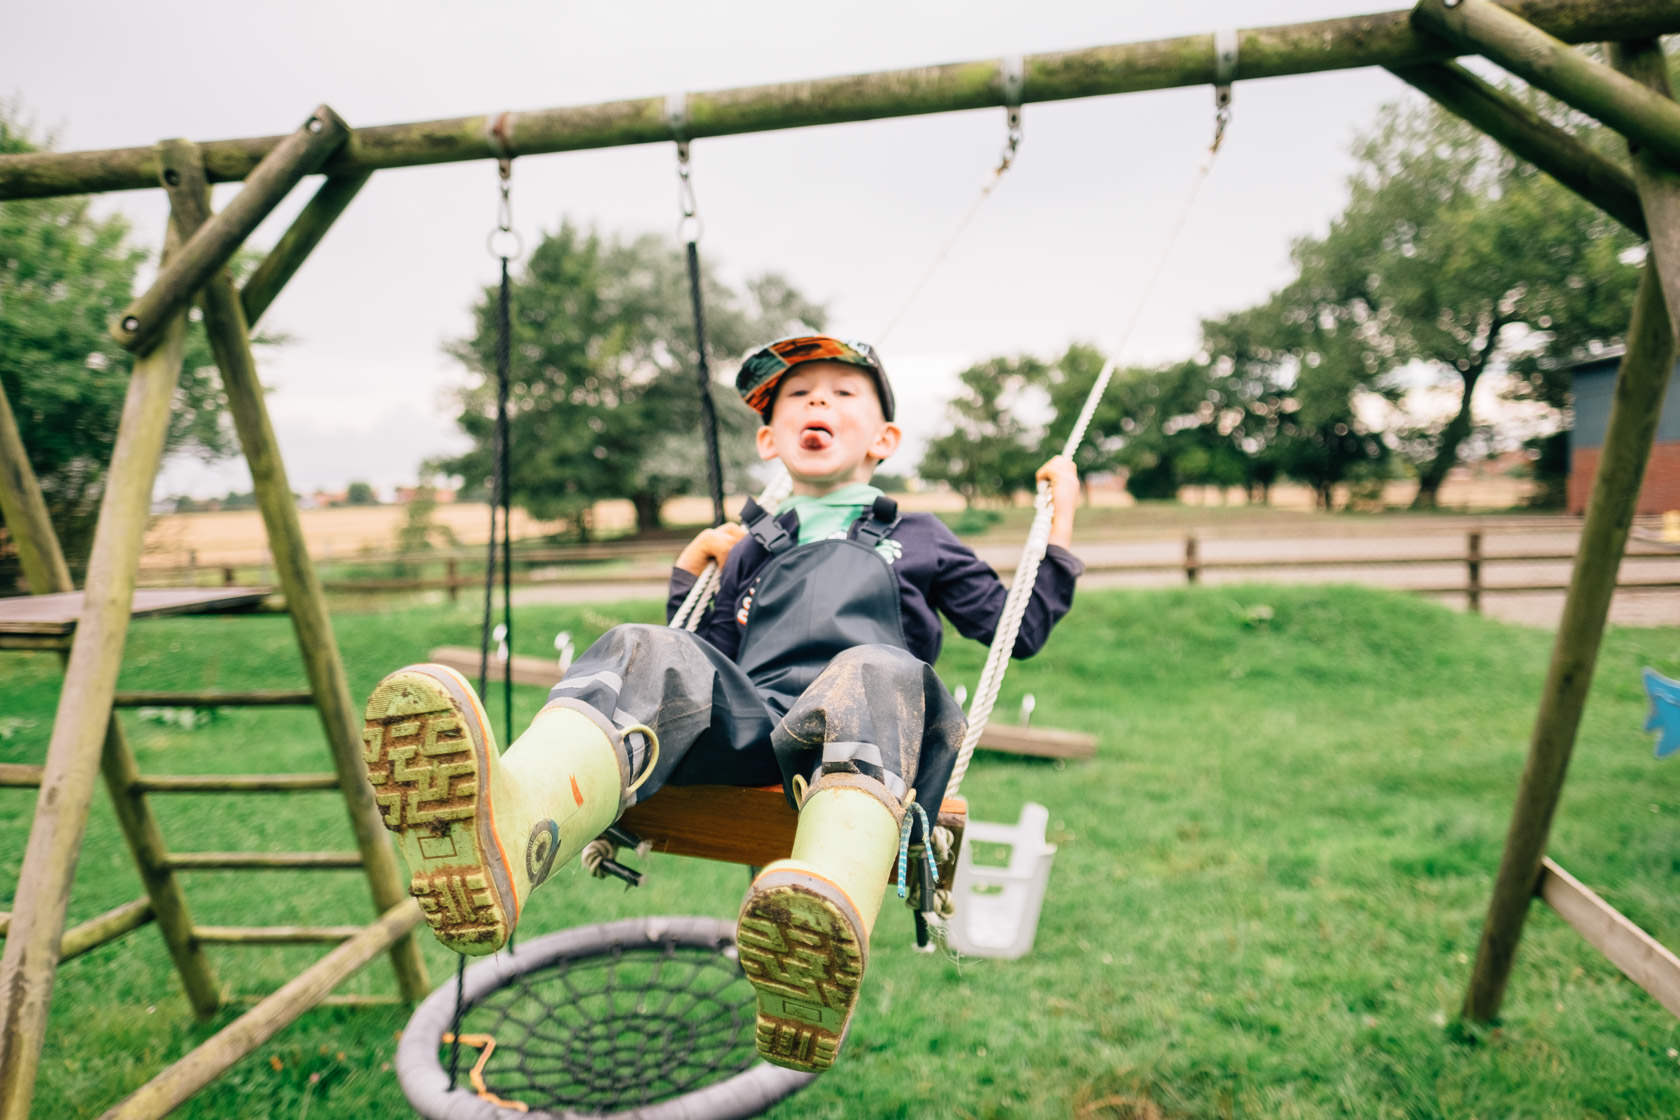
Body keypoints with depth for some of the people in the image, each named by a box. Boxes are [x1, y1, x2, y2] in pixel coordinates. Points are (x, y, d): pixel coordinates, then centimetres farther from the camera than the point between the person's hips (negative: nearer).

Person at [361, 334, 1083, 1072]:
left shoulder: (918, 539, 32)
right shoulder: (752, 545, 35)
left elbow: (1020, 630, 34)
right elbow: (711, 664, 35)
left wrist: (1059, 529, 31)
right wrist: (690, 575, 29)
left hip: (859, 736, -1)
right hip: (749, 722, 2)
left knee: (875, 674, -36)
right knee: (646, 655, -28)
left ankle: (829, 917, -68)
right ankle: (497, 828, -62)